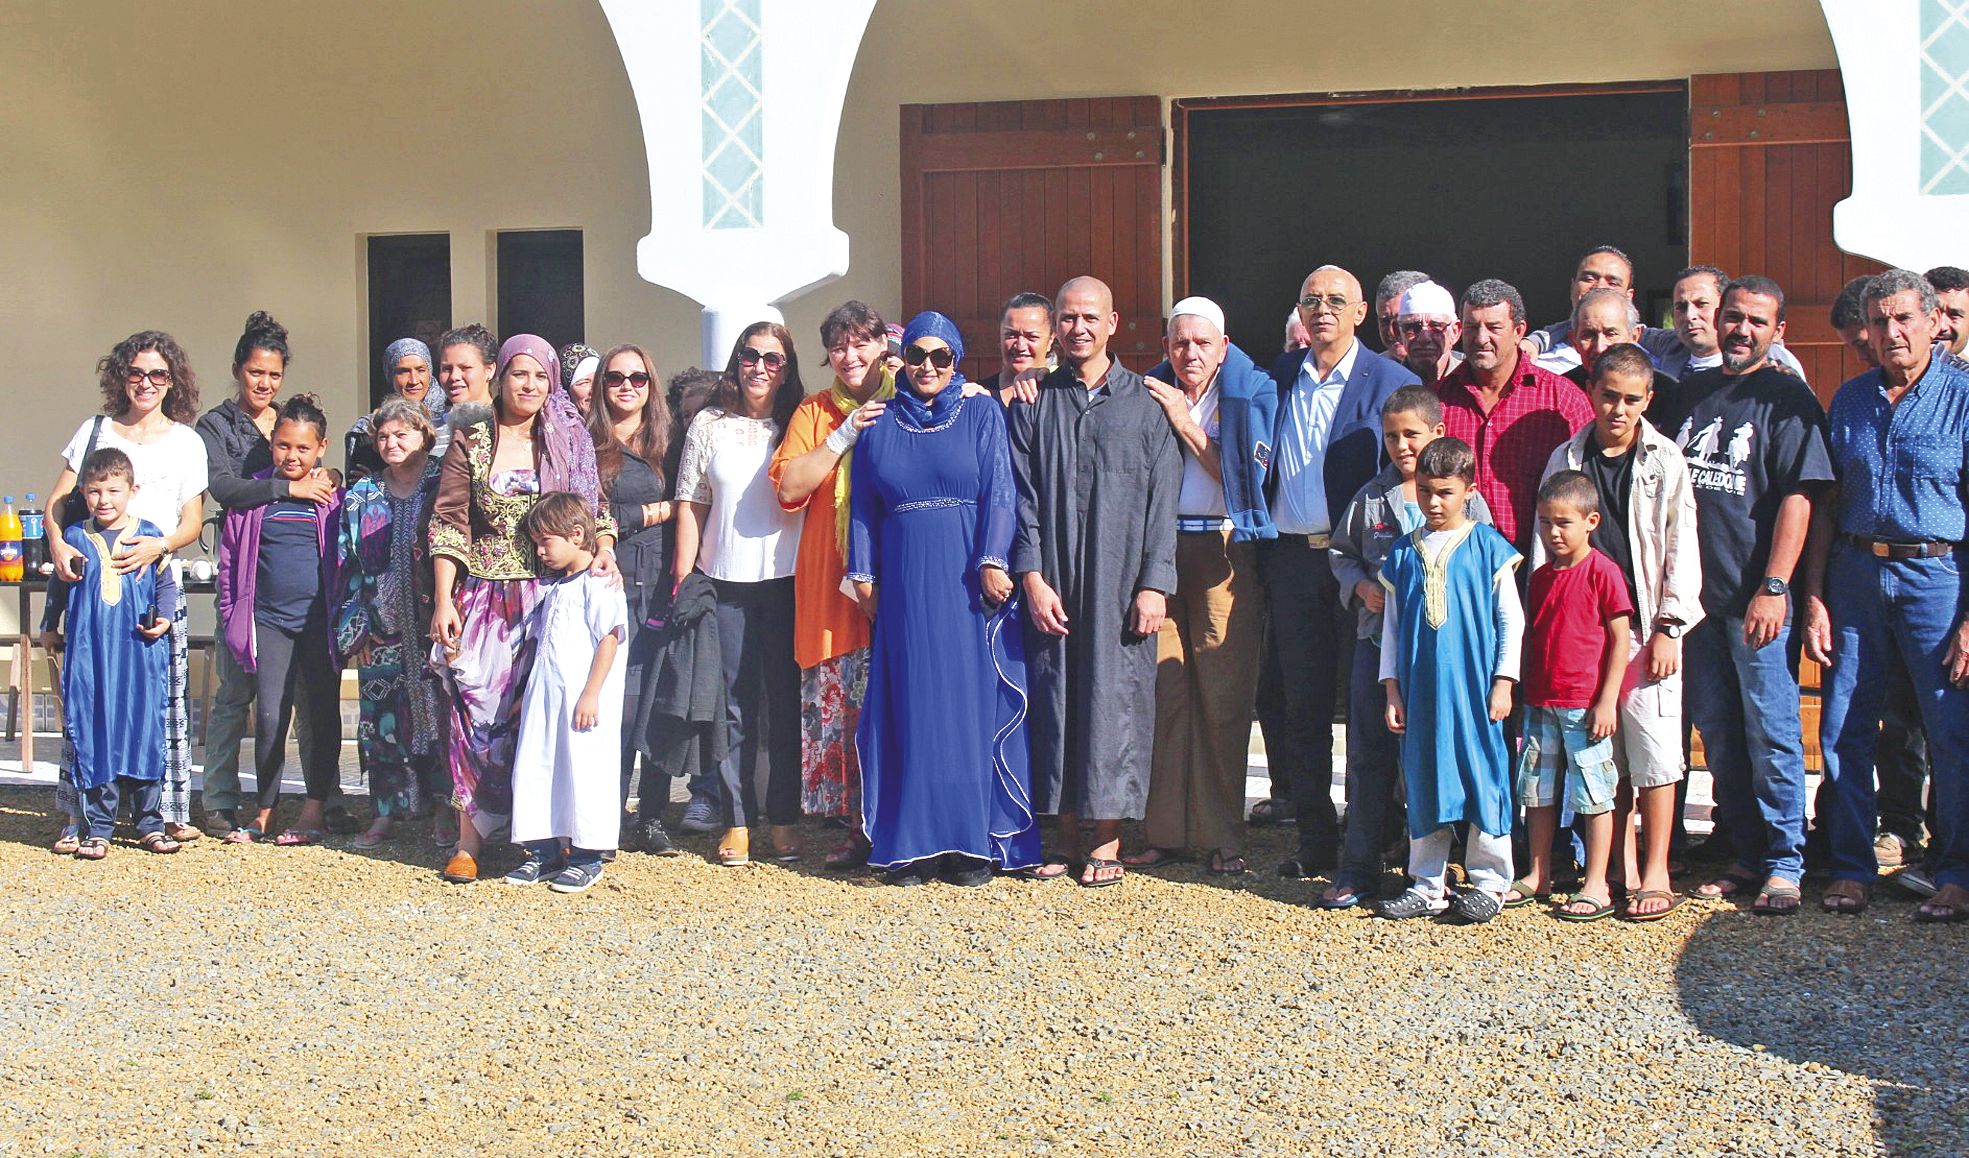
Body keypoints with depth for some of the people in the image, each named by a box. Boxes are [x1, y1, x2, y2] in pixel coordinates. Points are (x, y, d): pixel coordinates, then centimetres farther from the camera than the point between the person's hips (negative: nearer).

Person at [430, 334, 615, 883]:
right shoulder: (471, 441, 6)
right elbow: (449, 523, 2)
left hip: (555, 596, 1)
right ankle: (469, 841, -1)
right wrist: (443, 600, -6)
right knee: (479, 706, -6)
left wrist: (604, 547, -6)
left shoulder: (570, 440, 10)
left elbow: (596, 506, 15)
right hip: (487, 599, -1)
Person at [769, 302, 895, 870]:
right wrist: (846, 435, -5)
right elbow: (789, 486, -1)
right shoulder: (814, 412, 13)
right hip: (833, 586, 2)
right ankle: (859, 828, 10)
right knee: (840, 703, 0)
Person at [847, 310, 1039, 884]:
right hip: (905, 583, 2)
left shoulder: (983, 415, 6)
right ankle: (916, 841, 6)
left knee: (973, 698, -2)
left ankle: (974, 840, 3)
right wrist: (862, 573, 4)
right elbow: (863, 506, 12)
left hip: (969, 578, -2)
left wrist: (994, 563, -13)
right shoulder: (879, 424, 13)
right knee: (912, 703, 1)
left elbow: (999, 492, -2)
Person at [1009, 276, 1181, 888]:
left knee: (1115, 698, -1)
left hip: (1121, 581, -1)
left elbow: (1162, 499, 1)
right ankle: (1068, 836, 12)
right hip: (1051, 582, 2)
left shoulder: (1144, 402, 5)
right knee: (1056, 698, 3)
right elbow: (1022, 496, 4)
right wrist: (1032, 577, -6)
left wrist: (1154, 583, -7)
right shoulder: (1034, 403, 9)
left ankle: (1108, 843, 6)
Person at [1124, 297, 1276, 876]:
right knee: (1163, 689, -1)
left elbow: (1246, 475, -4)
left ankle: (1223, 838, 4)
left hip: (1224, 551, -2)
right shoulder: (1149, 393, 12)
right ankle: (1164, 831, 7)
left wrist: (1186, 424, -6)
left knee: (1223, 695, -3)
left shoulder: (1252, 394, 5)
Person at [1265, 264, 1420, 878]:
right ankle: (1315, 840, 17)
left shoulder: (1391, 382, -3)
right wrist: (1264, 557, 8)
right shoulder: (1279, 377, 11)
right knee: (1302, 706, 8)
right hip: (1293, 558, 4)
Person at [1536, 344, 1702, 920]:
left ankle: (1656, 873, 6)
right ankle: (1623, 871, 15)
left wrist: (1669, 625, -6)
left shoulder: (1664, 459, 3)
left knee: (1654, 754, -3)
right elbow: (1546, 546, 11)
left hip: (1645, 628, -2)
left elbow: (1680, 546, 1)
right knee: (1606, 758, 6)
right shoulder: (1565, 460, 9)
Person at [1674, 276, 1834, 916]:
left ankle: (1784, 862, 5)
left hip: (1756, 597, -5)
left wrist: (1774, 586, -16)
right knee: (1718, 734, 9)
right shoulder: (1690, 390, 14)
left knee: (1771, 732, -3)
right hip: (1696, 594, 5)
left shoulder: (1787, 399, -1)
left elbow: (1797, 498, -8)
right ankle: (1745, 856, 18)